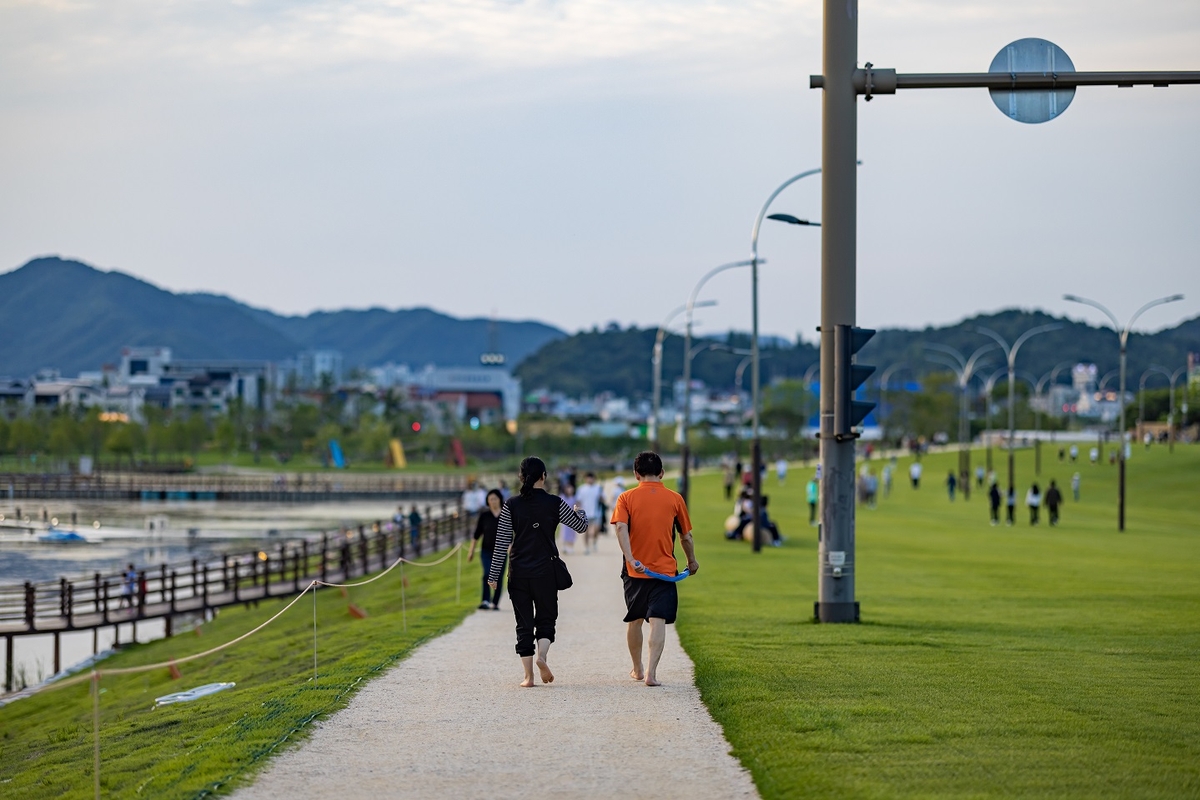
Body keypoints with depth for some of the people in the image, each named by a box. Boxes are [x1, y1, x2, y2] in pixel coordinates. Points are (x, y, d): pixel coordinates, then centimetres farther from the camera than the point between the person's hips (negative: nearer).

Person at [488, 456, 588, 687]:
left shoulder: (511, 505, -1)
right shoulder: (554, 504, -4)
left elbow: (502, 542, -2)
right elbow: (581, 526, 6)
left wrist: (494, 575, 2)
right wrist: (579, 512, 29)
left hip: (518, 573, 1)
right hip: (545, 571, -1)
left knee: (524, 623, 7)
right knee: (546, 618, 11)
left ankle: (528, 675, 3)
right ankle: (542, 655, -16)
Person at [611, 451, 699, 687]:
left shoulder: (627, 498, -1)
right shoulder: (674, 499, 0)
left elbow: (621, 528, -17)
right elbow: (686, 536, 7)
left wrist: (630, 559, -24)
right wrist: (692, 562, 23)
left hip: (635, 570, 1)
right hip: (665, 569, -1)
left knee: (634, 620, 18)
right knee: (658, 621, -6)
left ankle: (637, 669, 31)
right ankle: (651, 672, -20)